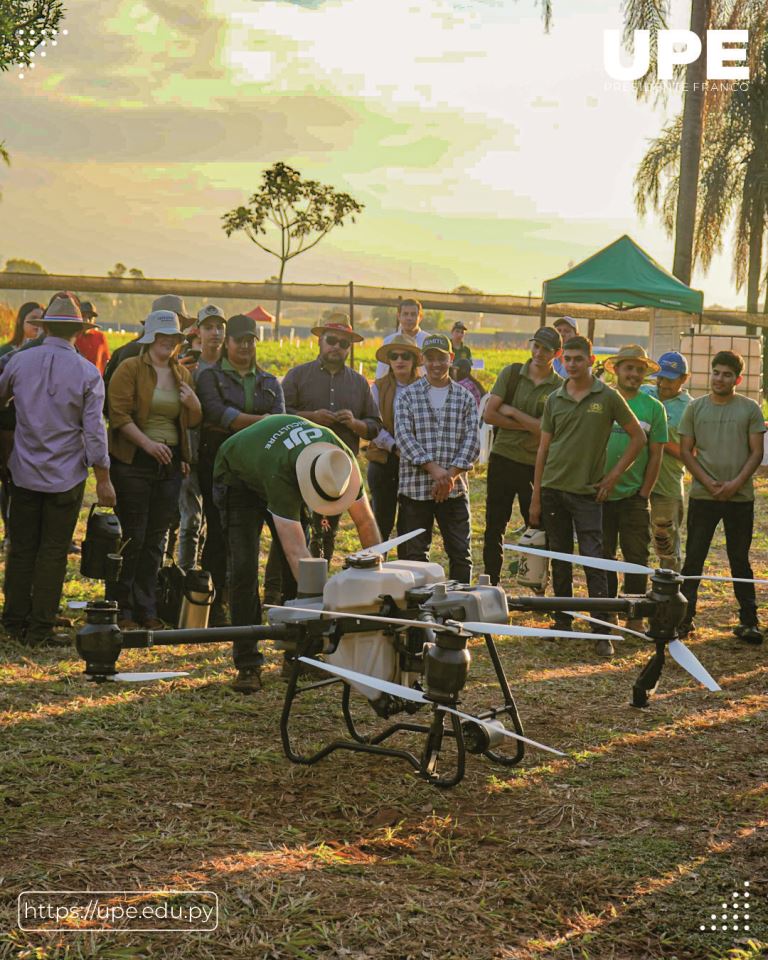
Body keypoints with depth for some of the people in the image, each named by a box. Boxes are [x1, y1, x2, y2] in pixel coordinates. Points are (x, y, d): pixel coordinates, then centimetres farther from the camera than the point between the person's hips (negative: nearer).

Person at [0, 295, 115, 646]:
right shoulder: (88, 373, -9)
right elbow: (94, 431, -9)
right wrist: (103, 479, -2)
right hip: (66, 476, -2)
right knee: (53, 551, 4)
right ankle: (40, 628, 6)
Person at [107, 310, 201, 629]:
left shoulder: (182, 373, 14)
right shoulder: (130, 368, -4)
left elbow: (193, 422, 19)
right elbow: (119, 414, -12)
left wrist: (194, 403, -3)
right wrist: (147, 443, -21)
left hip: (170, 464, 6)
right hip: (133, 463, -6)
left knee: (156, 538, 9)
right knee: (132, 536, -3)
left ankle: (146, 609, 17)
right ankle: (120, 608, 6)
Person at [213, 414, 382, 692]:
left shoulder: (344, 461, -30)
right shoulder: (280, 475, -47)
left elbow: (366, 522, -19)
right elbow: (296, 551, -49)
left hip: (289, 475, 5)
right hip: (239, 478, -5)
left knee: (297, 572, -2)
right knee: (244, 568, -16)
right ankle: (247, 664, -11)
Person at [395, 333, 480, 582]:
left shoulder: (465, 398, 9)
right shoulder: (408, 396, 3)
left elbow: (472, 440, 2)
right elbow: (404, 436, -7)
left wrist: (450, 475, -12)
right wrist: (434, 469, -18)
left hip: (455, 488, 2)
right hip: (415, 487, -2)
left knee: (461, 553, 5)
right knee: (414, 554, 3)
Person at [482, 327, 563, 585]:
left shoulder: (559, 388, -4)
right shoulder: (511, 373, 2)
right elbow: (489, 414, -5)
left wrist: (513, 412, -11)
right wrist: (529, 426, -11)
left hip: (536, 466, -2)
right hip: (502, 458, 2)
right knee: (494, 527, 9)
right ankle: (490, 584, 19)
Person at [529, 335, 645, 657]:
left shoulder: (608, 398, -3)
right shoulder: (554, 399, 6)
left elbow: (638, 437, 4)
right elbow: (543, 448, 10)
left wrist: (613, 475, -2)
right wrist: (535, 497, 7)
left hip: (587, 492, -3)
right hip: (553, 489, 3)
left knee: (593, 561, -7)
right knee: (560, 560, 10)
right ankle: (562, 621, 22)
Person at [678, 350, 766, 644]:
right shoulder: (696, 407, 4)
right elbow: (685, 451, 3)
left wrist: (736, 483, -12)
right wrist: (709, 483, -9)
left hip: (740, 497, -1)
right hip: (702, 496, 1)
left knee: (740, 559, 7)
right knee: (693, 558, 3)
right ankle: (684, 617, 10)